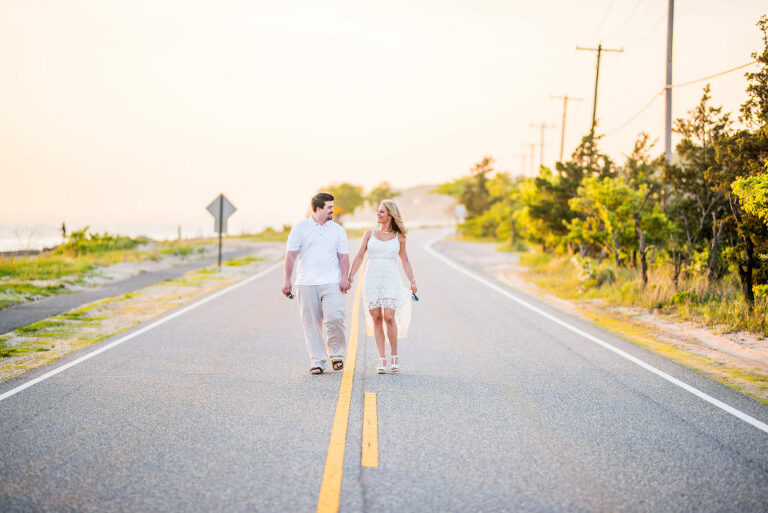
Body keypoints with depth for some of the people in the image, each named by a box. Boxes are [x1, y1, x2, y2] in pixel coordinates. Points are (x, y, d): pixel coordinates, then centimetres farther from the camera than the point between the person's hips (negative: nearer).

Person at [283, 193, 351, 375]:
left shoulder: (337, 230, 11)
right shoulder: (300, 227, 5)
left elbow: (343, 256, 11)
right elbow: (291, 255, 3)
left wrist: (344, 277, -3)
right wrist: (287, 280, -2)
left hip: (332, 283, 1)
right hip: (306, 284, 0)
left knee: (334, 318, -14)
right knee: (312, 324, 0)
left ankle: (336, 353, 8)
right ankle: (317, 361, 7)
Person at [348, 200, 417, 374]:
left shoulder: (399, 237, 8)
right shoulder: (370, 234, 9)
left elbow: (404, 260, 15)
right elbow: (359, 256, 9)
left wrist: (412, 280, 8)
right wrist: (350, 276, 0)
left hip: (391, 280, -2)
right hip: (372, 279, 2)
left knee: (389, 317, -15)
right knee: (376, 319, -2)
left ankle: (394, 356, 1)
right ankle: (382, 360, 2)